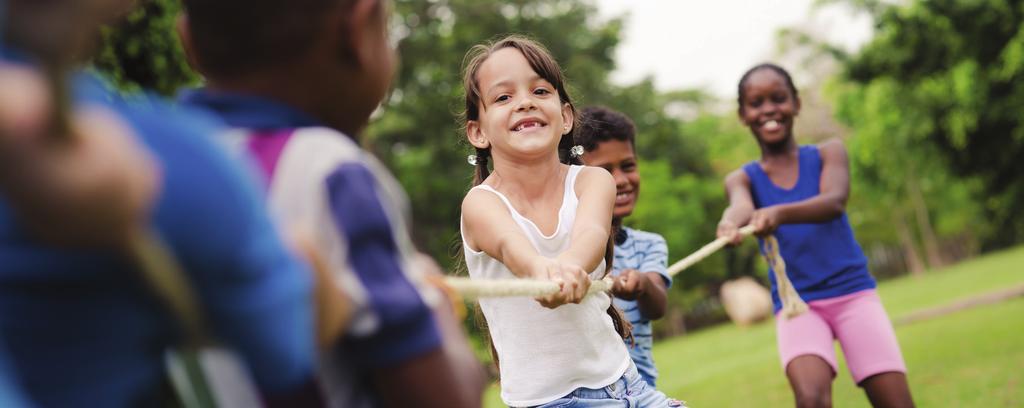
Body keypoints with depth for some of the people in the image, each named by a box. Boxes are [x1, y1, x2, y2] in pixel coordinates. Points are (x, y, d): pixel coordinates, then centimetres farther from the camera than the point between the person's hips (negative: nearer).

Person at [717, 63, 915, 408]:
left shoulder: (828, 153, 4)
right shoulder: (742, 179, 5)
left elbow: (834, 202, -18)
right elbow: (742, 207, -20)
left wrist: (781, 213, -39)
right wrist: (730, 223, -46)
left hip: (853, 292, 0)